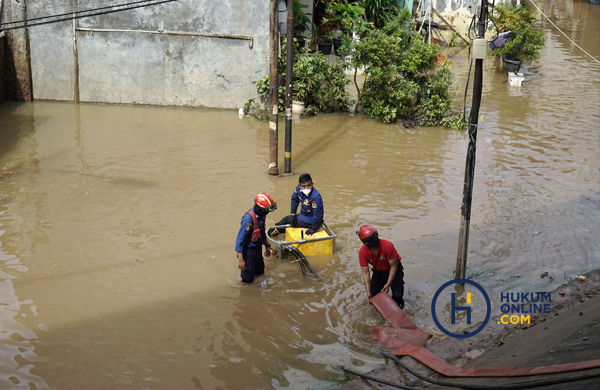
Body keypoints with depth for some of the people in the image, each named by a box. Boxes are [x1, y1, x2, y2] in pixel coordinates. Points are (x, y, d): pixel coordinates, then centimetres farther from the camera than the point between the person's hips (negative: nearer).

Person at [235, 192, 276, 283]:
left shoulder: (261, 215, -4)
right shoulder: (248, 219, -32)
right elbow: (239, 240, -30)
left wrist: (267, 246, 22)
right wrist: (240, 259, -29)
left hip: (257, 248, 8)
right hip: (248, 251, -8)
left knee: (260, 272, 22)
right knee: (248, 279, 0)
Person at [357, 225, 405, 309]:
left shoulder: (387, 246, -34)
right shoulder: (362, 252, -24)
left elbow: (393, 267, -25)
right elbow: (365, 273, -20)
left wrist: (388, 284, -31)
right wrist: (368, 291, -28)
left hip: (394, 270, -3)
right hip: (378, 272, 3)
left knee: (397, 294, -21)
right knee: (373, 296, -2)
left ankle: (397, 301, 15)